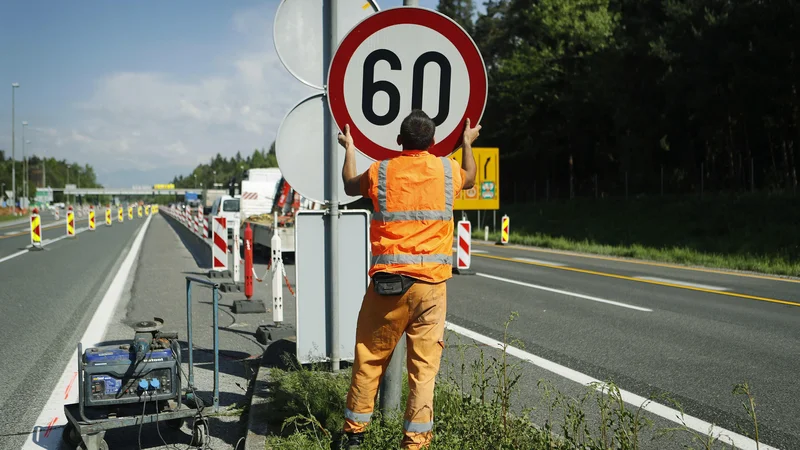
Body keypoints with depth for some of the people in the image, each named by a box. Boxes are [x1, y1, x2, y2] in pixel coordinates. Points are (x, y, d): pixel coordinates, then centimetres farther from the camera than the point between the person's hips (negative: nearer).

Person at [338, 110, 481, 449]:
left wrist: (349, 150, 40)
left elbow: (350, 186, 24)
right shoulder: (447, 170, 3)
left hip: (387, 282, 0)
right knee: (424, 366, 3)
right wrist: (467, 143, 45)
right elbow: (469, 179, 29)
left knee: (369, 358, 12)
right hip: (431, 284, 0)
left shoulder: (381, 172, 1)